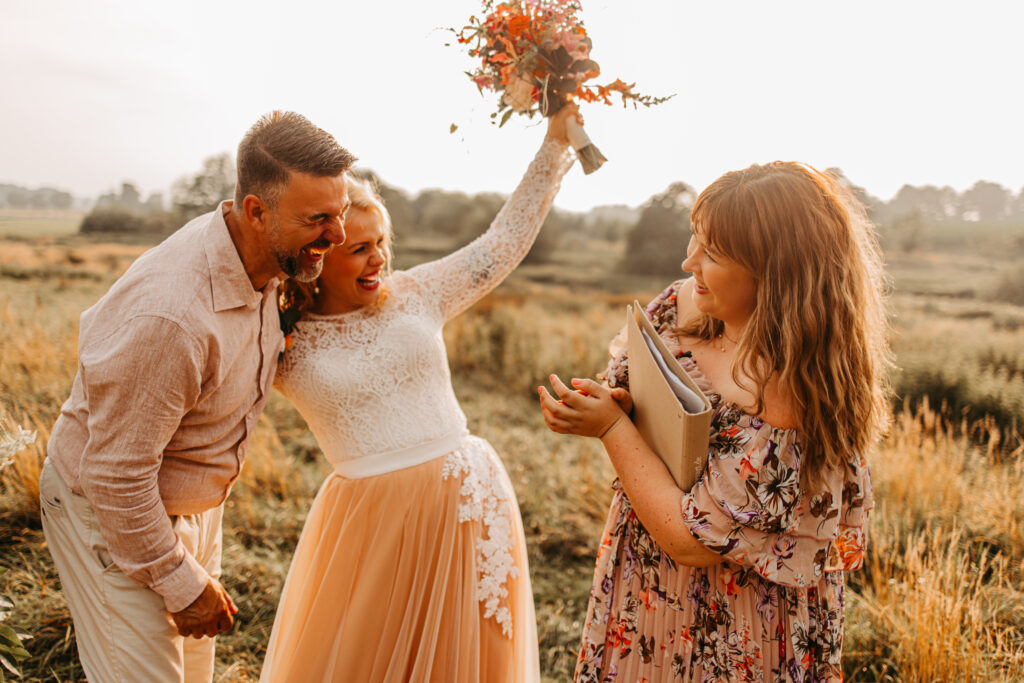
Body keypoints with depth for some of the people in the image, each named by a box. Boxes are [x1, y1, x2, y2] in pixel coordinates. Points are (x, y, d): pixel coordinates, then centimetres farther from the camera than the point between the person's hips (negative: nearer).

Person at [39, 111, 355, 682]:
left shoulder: (259, 260, -10)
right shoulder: (170, 315, -38)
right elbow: (116, 475, -28)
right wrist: (182, 582, -18)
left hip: (194, 505, 8)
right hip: (105, 509, -8)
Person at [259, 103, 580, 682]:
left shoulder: (415, 294, 4)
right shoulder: (282, 343, -3)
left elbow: (502, 244, 8)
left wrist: (554, 146, 5)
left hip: (467, 498, 3)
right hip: (371, 515, -2)